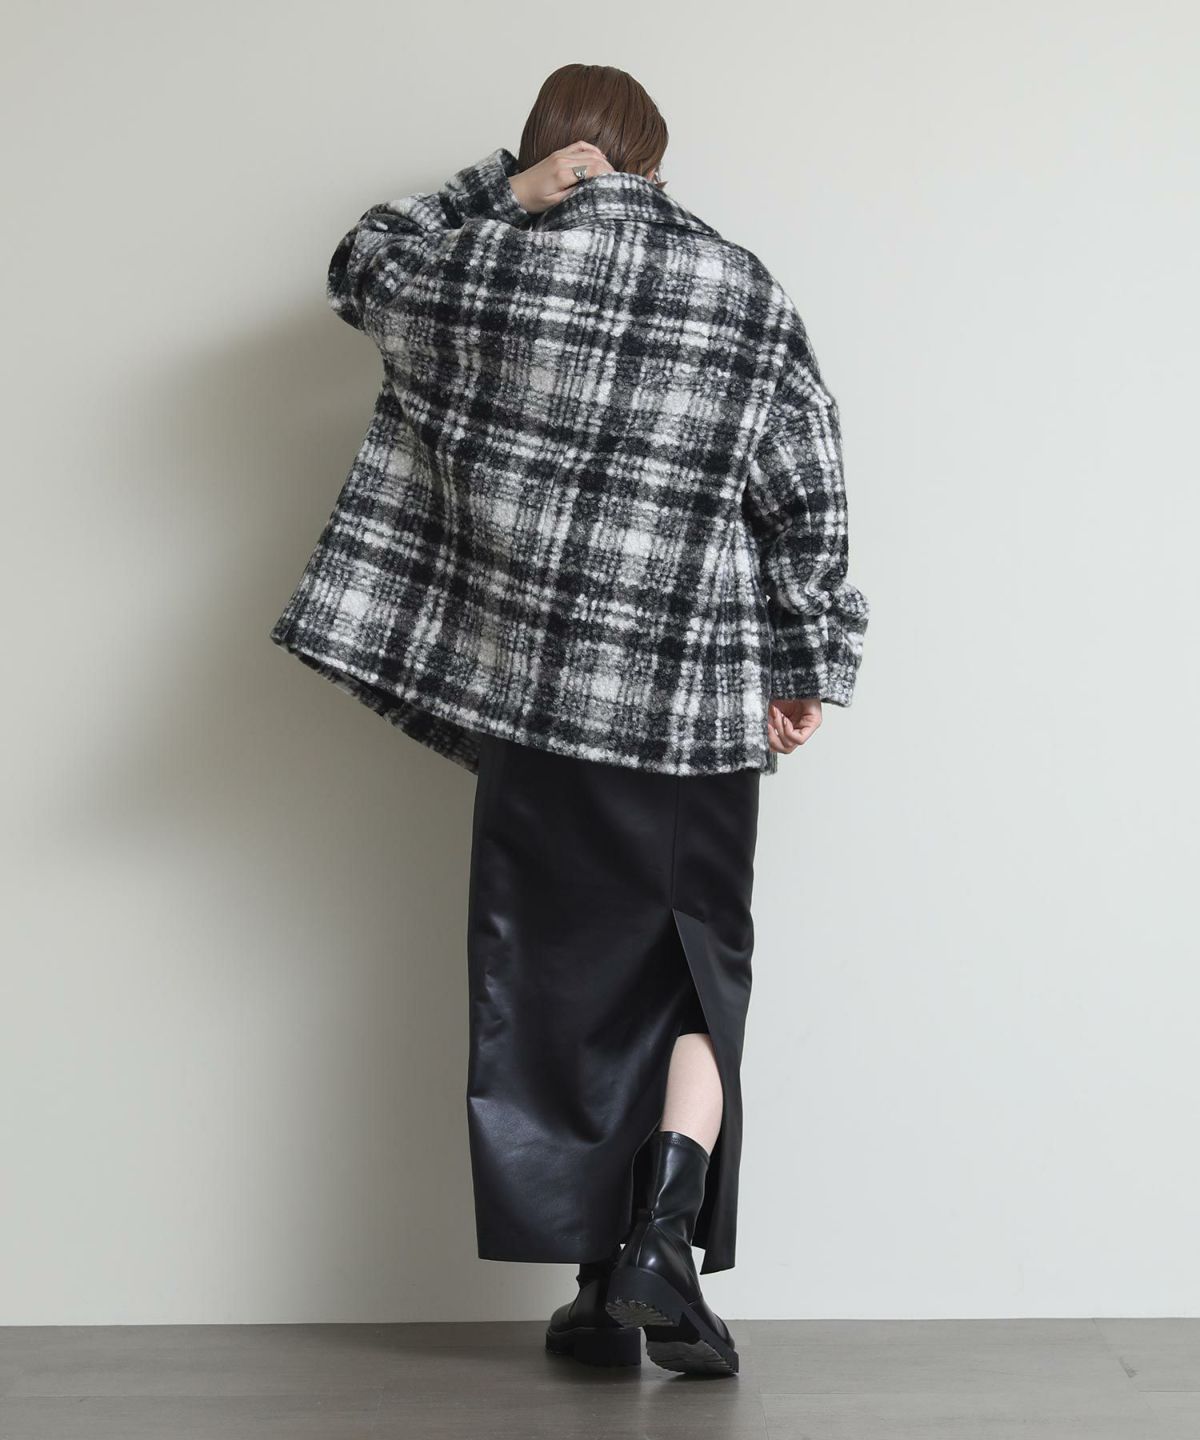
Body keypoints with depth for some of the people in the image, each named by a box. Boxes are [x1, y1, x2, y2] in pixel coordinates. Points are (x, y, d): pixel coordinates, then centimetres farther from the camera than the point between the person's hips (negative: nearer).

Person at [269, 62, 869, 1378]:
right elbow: (809, 497, 0)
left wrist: (503, 194, 14)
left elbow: (363, 268, 21)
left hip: (536, 691, 0)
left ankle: (602, 1288, 12)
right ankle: (664, 1232, -8)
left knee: (555, 979, 7)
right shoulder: (747, 295, 2)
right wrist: (808, 666, 7)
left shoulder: (484, 272, 0)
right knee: (696, 973, 10)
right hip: (700, 712, 0)